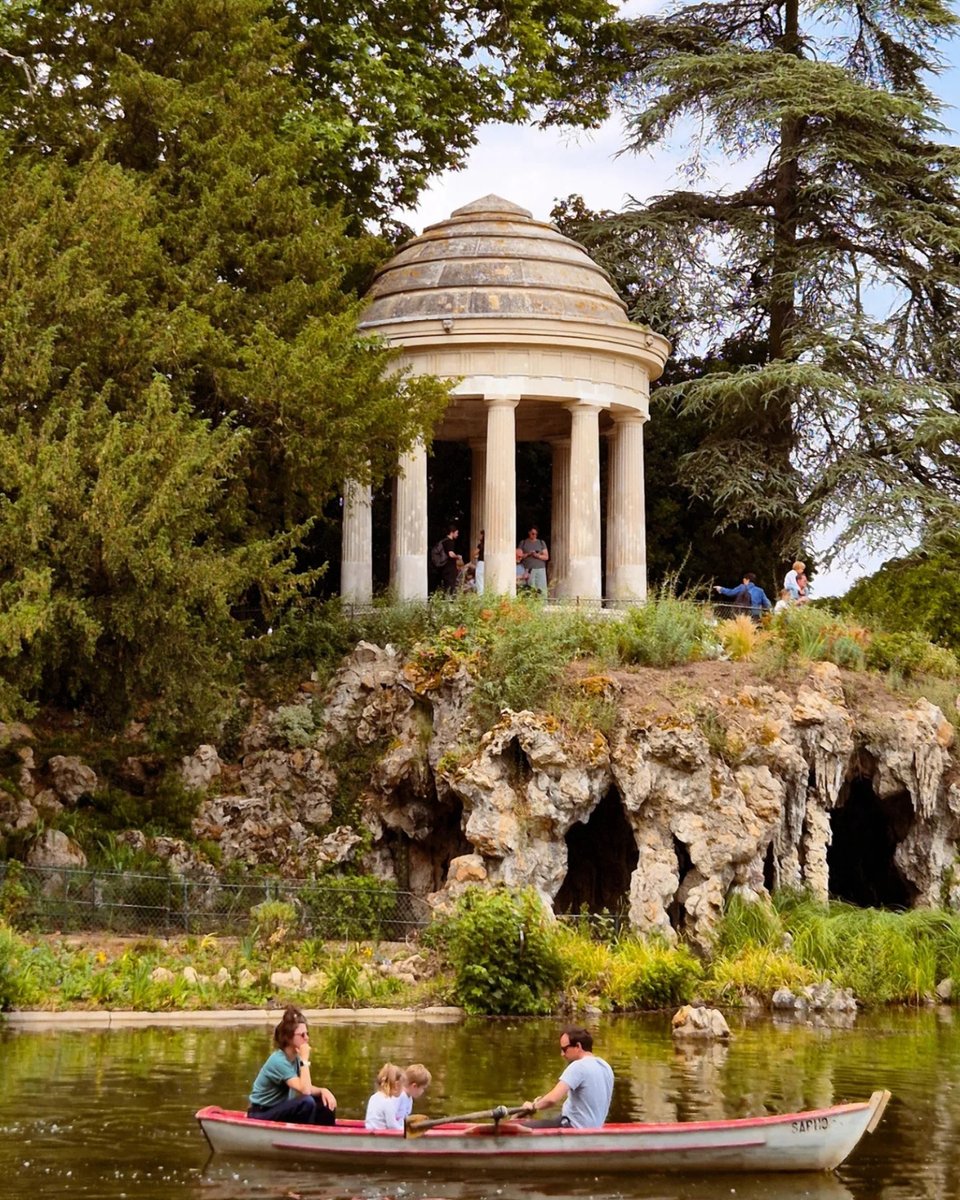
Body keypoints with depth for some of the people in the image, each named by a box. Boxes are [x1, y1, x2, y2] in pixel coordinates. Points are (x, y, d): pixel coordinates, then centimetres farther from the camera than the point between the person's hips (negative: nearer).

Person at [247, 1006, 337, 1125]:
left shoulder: (295, 1058, 3)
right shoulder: (278, 1061, -23)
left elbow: (307, 1088, 6)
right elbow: (305, 1091, -30)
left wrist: (322, 1090, -15)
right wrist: (304, 1060, -26)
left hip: (279, 1111, 8)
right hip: (261, 1117, -8)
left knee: (326, 1103, -5)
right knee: (306, 1103, -30)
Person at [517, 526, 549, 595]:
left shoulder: (541, 542, 13)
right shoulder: (523, 543, 10)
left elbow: (546, 557, 8)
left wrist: (538, 556, -10)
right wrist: (528, 554, -9)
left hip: (540, 569, 1)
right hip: (528, 569, -1)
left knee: (542, 590, -7)